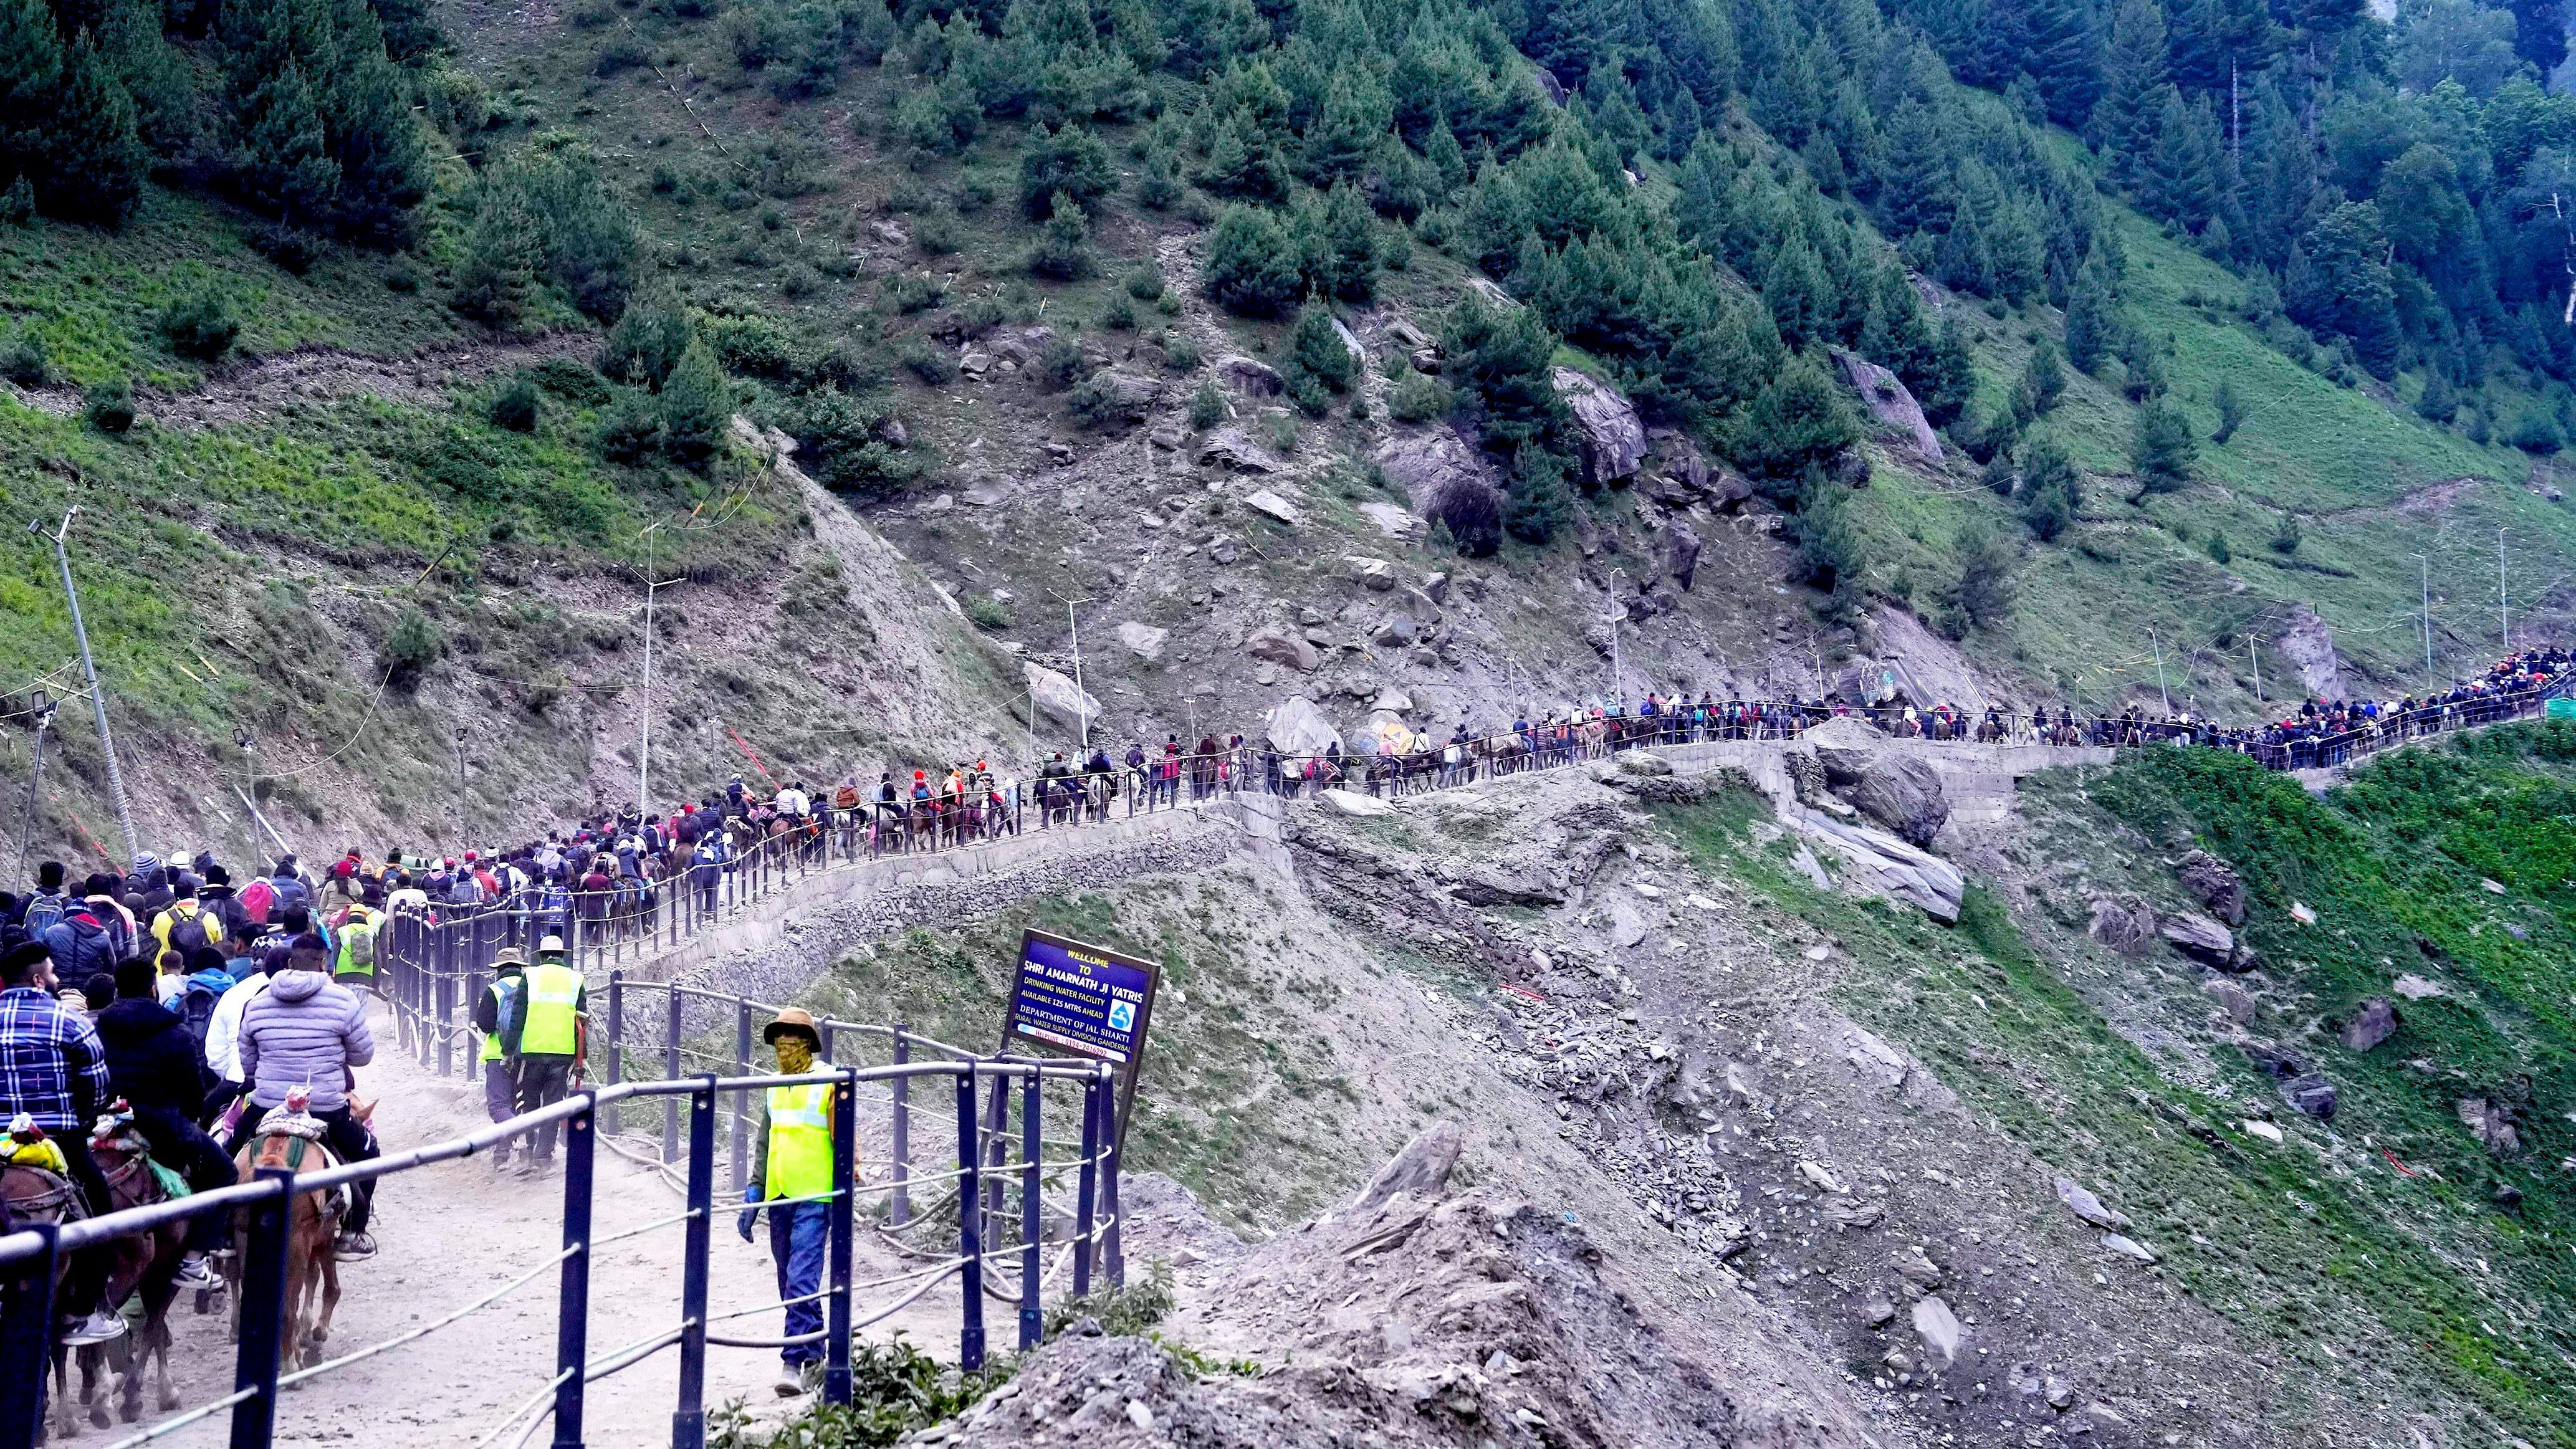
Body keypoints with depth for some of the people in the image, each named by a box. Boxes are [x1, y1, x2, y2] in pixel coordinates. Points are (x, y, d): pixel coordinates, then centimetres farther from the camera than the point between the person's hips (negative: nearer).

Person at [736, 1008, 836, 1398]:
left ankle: (794, 1364, -13)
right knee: (792, 1285, 11)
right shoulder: (774, 1088, 14)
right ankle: (815, 1358, 22)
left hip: (815, 1199, -7)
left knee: (802, 1282, -13)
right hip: (779, 1199, 7)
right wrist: (753, 1196, 15)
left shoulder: (829, 1082, -6)